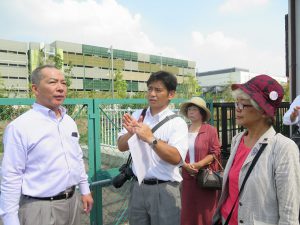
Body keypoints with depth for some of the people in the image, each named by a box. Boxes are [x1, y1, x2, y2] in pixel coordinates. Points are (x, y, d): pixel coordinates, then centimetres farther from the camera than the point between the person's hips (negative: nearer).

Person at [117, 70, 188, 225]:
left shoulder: (177, 123, -9)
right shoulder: (136, 116, 4)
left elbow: (176, 158, -19)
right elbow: (121, 147, 2)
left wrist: (151, 139, -30)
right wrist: (131, 133, -17)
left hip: (164, 190, -4)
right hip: (138, 187, 4)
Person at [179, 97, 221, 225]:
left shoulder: (210, 130, -4)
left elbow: (215, 153, -7)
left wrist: (199, 164, -16)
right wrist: (185, 165, -10)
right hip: (187, 177, 3)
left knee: (205, 213, 7)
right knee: (187, 212, 10)